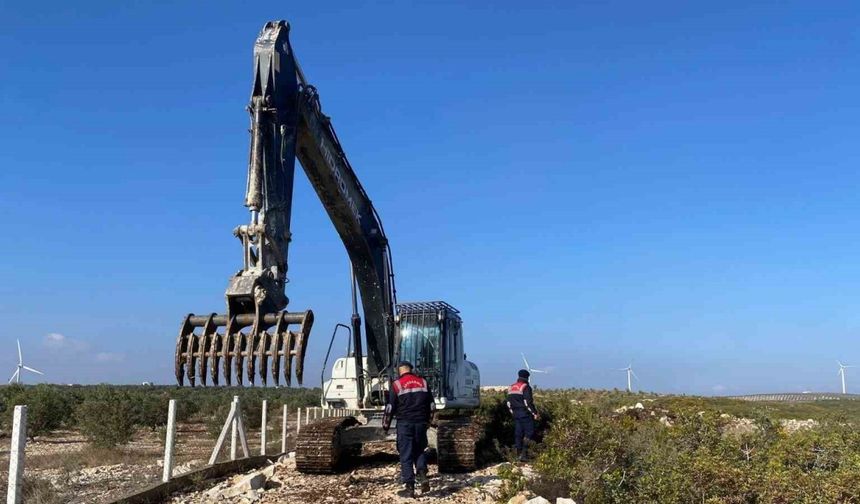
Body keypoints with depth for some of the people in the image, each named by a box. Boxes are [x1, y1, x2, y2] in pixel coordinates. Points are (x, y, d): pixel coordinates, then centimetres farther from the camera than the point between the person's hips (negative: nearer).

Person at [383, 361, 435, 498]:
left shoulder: (397, 384, -4)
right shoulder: (423, 382, 7)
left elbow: (390, 408, -5)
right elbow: (432, 405, 12)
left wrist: (386, 425, 7)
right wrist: (427, 421, 25)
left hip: (404, 424, -3)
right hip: (421, 423, 3)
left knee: (406, 455, 2)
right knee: (420, 451, 19)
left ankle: (409, 488, 1)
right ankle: (422, 475, -4)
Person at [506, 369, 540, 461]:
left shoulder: (511, 388, 13)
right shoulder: (526, 387, -11)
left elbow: (509, 403, 17)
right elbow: (528, 402, -17)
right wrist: (535, 413, -11)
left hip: (516, 414, 7)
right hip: (525, 414, -7)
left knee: (518, 433, 11)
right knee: (529, 432, -3)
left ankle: (519, 454, 14)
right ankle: (523, 453, -12)